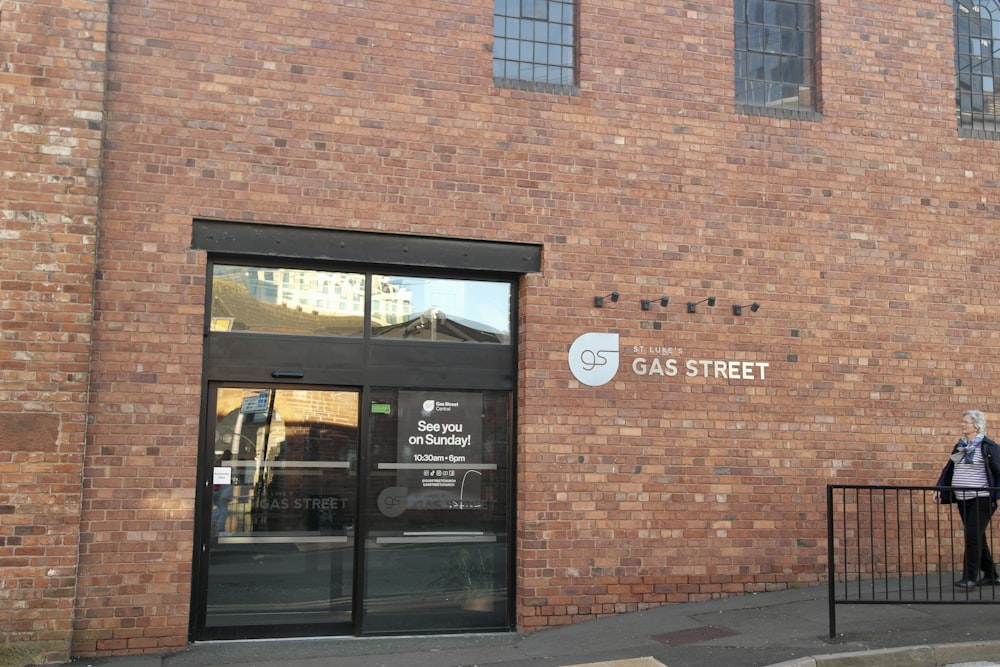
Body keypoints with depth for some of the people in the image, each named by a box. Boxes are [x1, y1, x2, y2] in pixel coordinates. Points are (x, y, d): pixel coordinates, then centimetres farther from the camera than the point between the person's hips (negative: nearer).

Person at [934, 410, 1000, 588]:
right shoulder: (959, 446, 12)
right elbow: (948, 469, 15)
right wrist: (939, 488, 6)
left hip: (981, 499, -7)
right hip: (962, 499, 7)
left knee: (973, 536, -9)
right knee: (976, 538, 12)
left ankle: (970, 577, -4)